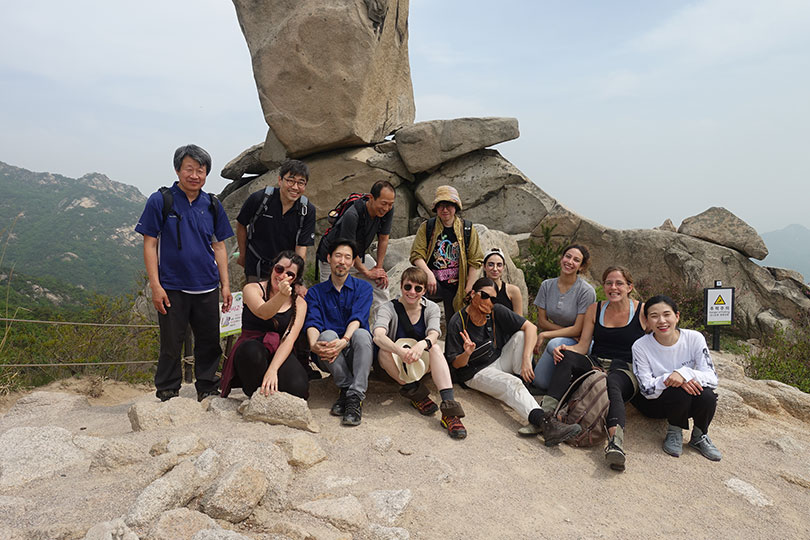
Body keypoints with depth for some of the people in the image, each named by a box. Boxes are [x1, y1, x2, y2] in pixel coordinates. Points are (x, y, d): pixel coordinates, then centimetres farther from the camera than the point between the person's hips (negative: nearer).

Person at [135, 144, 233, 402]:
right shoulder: (160, 201, -3)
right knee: (171, 343, 6)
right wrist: (155, 285, -10)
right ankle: (168, 393, 22)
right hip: (172, 288, -3)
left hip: (207, 288, 3)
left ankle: (207, 389, 25)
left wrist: (225, 284, 6)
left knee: (209, 341, 10)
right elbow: (150, 244, -3)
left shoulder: (212, 205, 8)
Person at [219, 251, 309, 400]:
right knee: (253, 351, -39)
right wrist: (282, 296, -44)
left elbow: (289, 339, -9)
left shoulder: (299, 303, 4)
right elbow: (264, 313, -23)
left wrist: (272, 370, -25)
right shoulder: (252, 289, 0)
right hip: (250, 349, -1)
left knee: (298, 387, -29)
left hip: (280, 354, 2)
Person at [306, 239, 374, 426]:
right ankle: (347, 387, -23)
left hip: (354, 352, 0)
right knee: (327, 334, -30)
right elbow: (312, 322, -6)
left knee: (361, 334, -32)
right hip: (328, 356, 1)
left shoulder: (363, 288, 8)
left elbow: (357, 318, -10)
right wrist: (314, 344, -29)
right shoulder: (316, 291, 12)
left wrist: (344, 340, -30)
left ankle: (354, 396, -33)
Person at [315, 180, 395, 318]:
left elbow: (383, 239, -5)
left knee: (382, 283, -2)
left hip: (359, 255, 6)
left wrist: (379, 267, -8)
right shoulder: (352, 215, -36)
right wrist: (367, 272, -16)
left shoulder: (388, 210, -18)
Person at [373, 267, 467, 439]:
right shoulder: (388, 309, -12)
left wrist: (421, 345, -49)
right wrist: (400, 351, -53)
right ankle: (415, 392, -23)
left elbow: (433, 335, -24)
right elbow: (378, 335, -32)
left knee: (435, 347, -30)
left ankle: (449, 408, -41)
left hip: (422, 363, 1)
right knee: (384, 350, -32)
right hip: (396, 367, -1)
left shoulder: (431, 308, -4)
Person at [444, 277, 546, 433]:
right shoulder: (457, 323, -17)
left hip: (500, 360, 5)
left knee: (520, 336, -18)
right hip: (477, 372, -5)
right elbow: (456, 364, -11)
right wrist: (467, 354, -35)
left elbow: (531, 327, -14)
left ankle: (529, 383, -19)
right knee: (512, 384, -32)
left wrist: (526, 359, -25)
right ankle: (541, 421, -51)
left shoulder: (497, 311, -9)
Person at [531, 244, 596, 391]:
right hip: (555, 337, 3)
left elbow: (578, 329, -16)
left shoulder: (586, 291, -15)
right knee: (539, 383, -17)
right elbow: (542, 321, 0)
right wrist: (569, 332, -13)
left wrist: (544, 335, -18)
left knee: (555, 344, -37)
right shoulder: (547, 285, -1)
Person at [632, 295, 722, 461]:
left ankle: (699, 436, 0)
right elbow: (646, 390, -17)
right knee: (680, 392, -33)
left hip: (689, 402, 2)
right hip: (655, 403, -2)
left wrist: (685, 373, -34)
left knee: (707, 396, -30)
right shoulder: (640, 346, -16)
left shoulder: (694, 338, -12)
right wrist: (669, 379, -35)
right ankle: (674, 433, -3)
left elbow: (713, 378, -16)